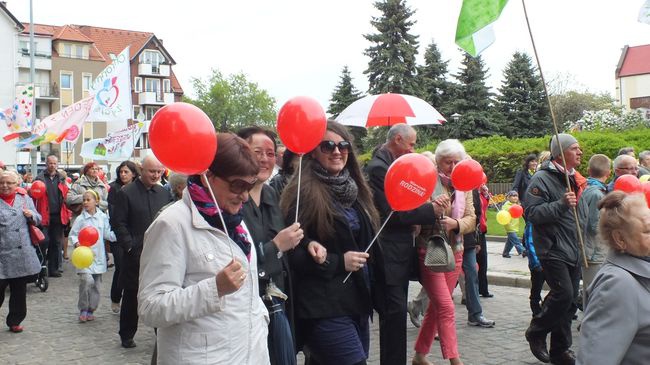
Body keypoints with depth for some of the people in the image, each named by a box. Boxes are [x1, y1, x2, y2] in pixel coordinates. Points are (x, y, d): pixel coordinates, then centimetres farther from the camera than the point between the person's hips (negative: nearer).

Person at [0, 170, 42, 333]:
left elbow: (37, 219, 15)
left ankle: (14, 321, 25)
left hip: (22, 254, 3)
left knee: (19, 290, 11)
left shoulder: (24, 198, 9)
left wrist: (32, 215, -5)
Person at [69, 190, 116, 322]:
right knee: (87, 280, -19)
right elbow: (72, 234, 1)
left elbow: (107, 234, 9)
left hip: (98, 255, 3)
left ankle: (91, 310, 23)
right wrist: (76, 242, -17)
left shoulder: (103, 217, 3)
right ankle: (83, 309, -3)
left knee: (96, 284, 8)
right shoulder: (80, 219, -3)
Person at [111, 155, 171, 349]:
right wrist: (130, 246, -11)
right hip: (135, 255, -3)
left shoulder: (164, 193, 9)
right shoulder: (126, 193, -3)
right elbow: (118, 223, -5)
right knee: (131, 296, 9)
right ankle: (126, 335, 24)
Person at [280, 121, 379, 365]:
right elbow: (291, 254, -15)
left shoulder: (353, 190, 12)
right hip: (324, 308, -7)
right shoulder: (303, 193, -12)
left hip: (357, 301, 7)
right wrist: (338, 262, -18)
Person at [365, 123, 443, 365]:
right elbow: (392, 212, -21)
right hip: (388, 253, -10)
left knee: (396, 313, 14)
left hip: (400, 251, 10)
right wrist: (431, 210, -16)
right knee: (395, 312, -8)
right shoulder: (378, 168, -15)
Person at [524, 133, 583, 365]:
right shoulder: (542, 178, -11)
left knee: (569, 301, 9)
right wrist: (561, 204, -27)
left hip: (572, 251, 8)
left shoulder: (572, 178, 16)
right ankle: (536, 332, 7)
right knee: (563, 294, -16)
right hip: (553, 250, -8)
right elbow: (531, 213, -20)